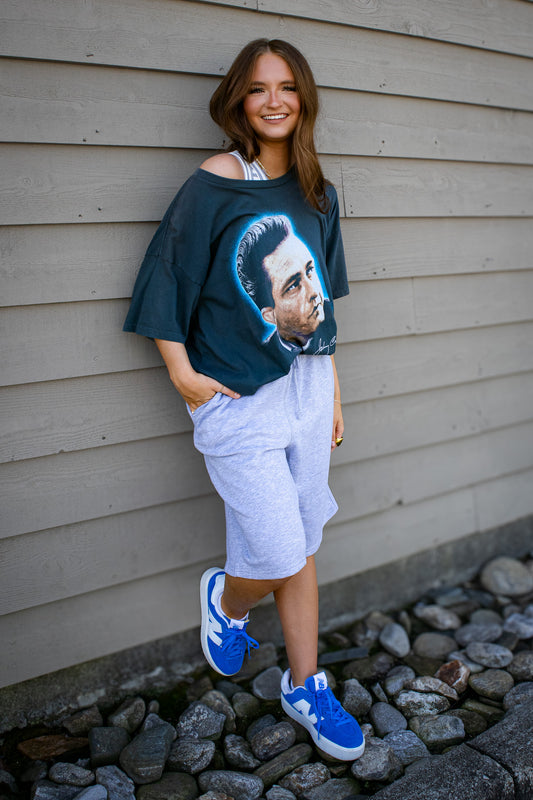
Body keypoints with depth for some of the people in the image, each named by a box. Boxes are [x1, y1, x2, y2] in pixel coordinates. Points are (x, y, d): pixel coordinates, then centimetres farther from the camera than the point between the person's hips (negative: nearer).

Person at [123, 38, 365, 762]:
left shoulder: (317, 193, 8)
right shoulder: (211, 187, -9)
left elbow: (320, 302, 13)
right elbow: (165, 283, -6)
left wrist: (332, 387, 13)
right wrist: (182, 374, -10)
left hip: (308, 388, 5)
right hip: (239, 401, -5)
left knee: (302, 550, 13)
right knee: (279, 558, -3)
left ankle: (306, 687, 30)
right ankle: (226, 599, 33)